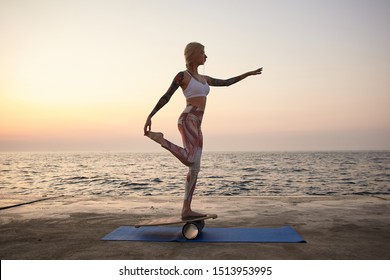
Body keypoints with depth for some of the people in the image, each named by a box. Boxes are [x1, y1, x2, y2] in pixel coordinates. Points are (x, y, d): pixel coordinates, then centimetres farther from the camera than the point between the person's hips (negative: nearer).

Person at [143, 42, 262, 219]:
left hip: (196, 126, 8)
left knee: (195, 168, 1)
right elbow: (166, 97, -3)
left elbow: (226, 83, 30)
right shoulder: (182, 75, 2)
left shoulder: (203, 79, 25)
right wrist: (150, 116, -8)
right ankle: (160, 139, -7)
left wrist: (248, 74, 30)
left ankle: (186, 210, 4)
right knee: (191, 160, -26)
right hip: (188, 121, -8)